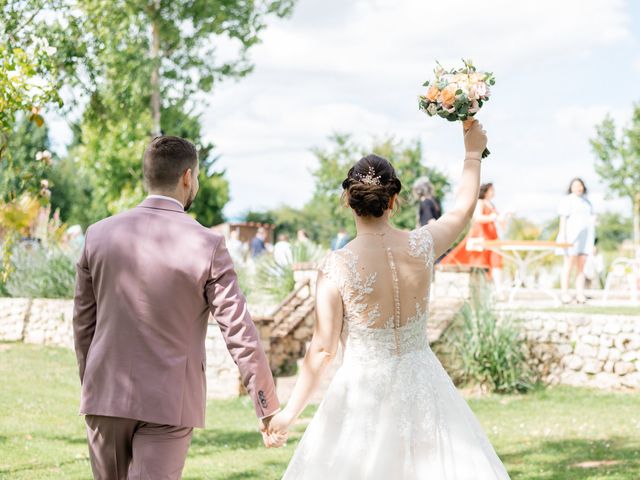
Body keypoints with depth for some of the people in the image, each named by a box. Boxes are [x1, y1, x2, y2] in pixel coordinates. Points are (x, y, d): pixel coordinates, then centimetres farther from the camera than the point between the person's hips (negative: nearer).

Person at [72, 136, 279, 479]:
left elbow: (83, 322, 8)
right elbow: (240, 334, -9)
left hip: (106, 396, 4)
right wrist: (268, 408, -3)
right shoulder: (207, 245, -9)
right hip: (168, 403, -3)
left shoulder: (100, 235, 1)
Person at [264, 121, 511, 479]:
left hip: (364, 392, -3)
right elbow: (464, 210, 15)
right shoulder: (422, 246, -7)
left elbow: (323, 349, -14)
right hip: (422, 386, 3)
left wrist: (291, 412, -6)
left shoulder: (337, 267, -16)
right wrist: (474, 152, 29)